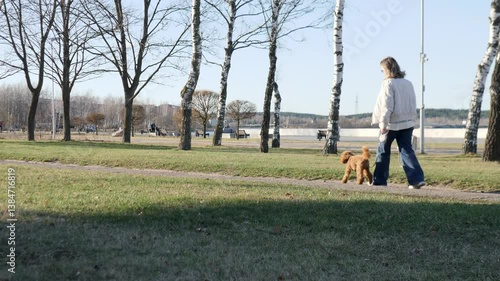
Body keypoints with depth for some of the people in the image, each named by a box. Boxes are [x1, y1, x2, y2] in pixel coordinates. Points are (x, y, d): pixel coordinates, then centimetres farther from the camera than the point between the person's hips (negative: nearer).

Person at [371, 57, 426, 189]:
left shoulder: (388, 83, -11)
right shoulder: (408, 83, 10)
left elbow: (386, 106, -16)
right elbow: (413, 104, 14)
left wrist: (383, 124, -14)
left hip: (392, 124, -6)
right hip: (407, 123, 6)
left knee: (383, 151, 9)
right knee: (406, 150, 5)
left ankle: (379, 180, 16)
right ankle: (417, 178, -9)